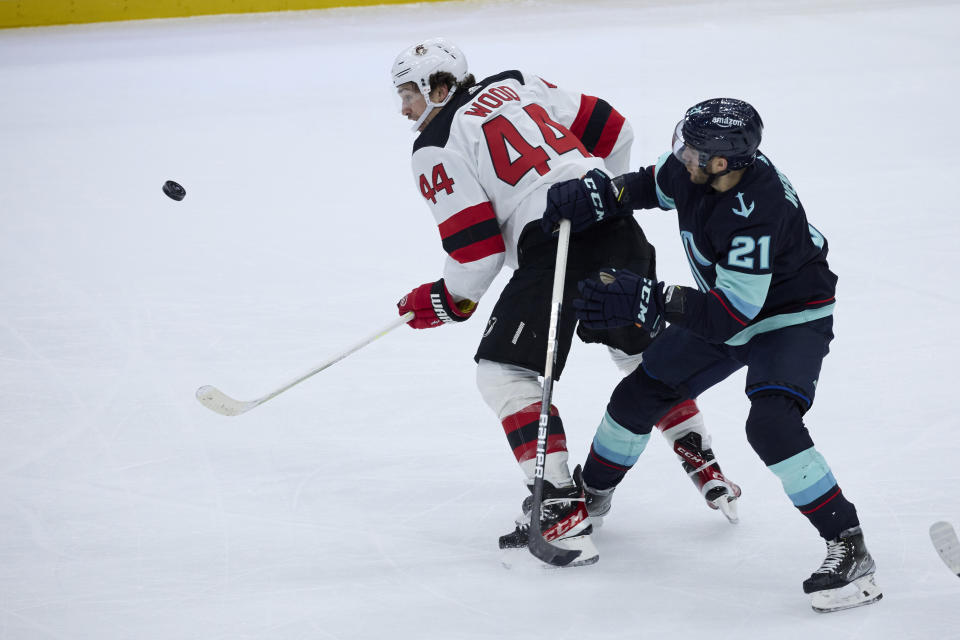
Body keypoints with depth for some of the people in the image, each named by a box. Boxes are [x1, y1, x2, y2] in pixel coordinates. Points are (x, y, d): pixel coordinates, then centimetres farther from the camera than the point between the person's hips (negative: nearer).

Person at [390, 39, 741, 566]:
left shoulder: (436, 147, 1)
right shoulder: (514, 86, 20)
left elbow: (477, 250, -4)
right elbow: (611, 130, 21)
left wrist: (449, 302, 14)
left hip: (554, 243, -8)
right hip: (616, 224, 8)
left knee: (504, 372, -1)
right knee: (643, 350, 27)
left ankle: (561, 502, -11)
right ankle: (704, 464, 34)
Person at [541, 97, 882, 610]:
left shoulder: (756, 212, -38)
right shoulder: (693, 166, -17)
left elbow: (733, 314, -37)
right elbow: (652, 186, 8)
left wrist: (647, 301, -41)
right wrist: (594, 195, -8)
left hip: (791, 318, -8)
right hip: (722, 311, 8)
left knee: (771, 424, -30)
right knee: (638, 395, 11)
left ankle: (848, 547, -23)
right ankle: (588, 496, 35)